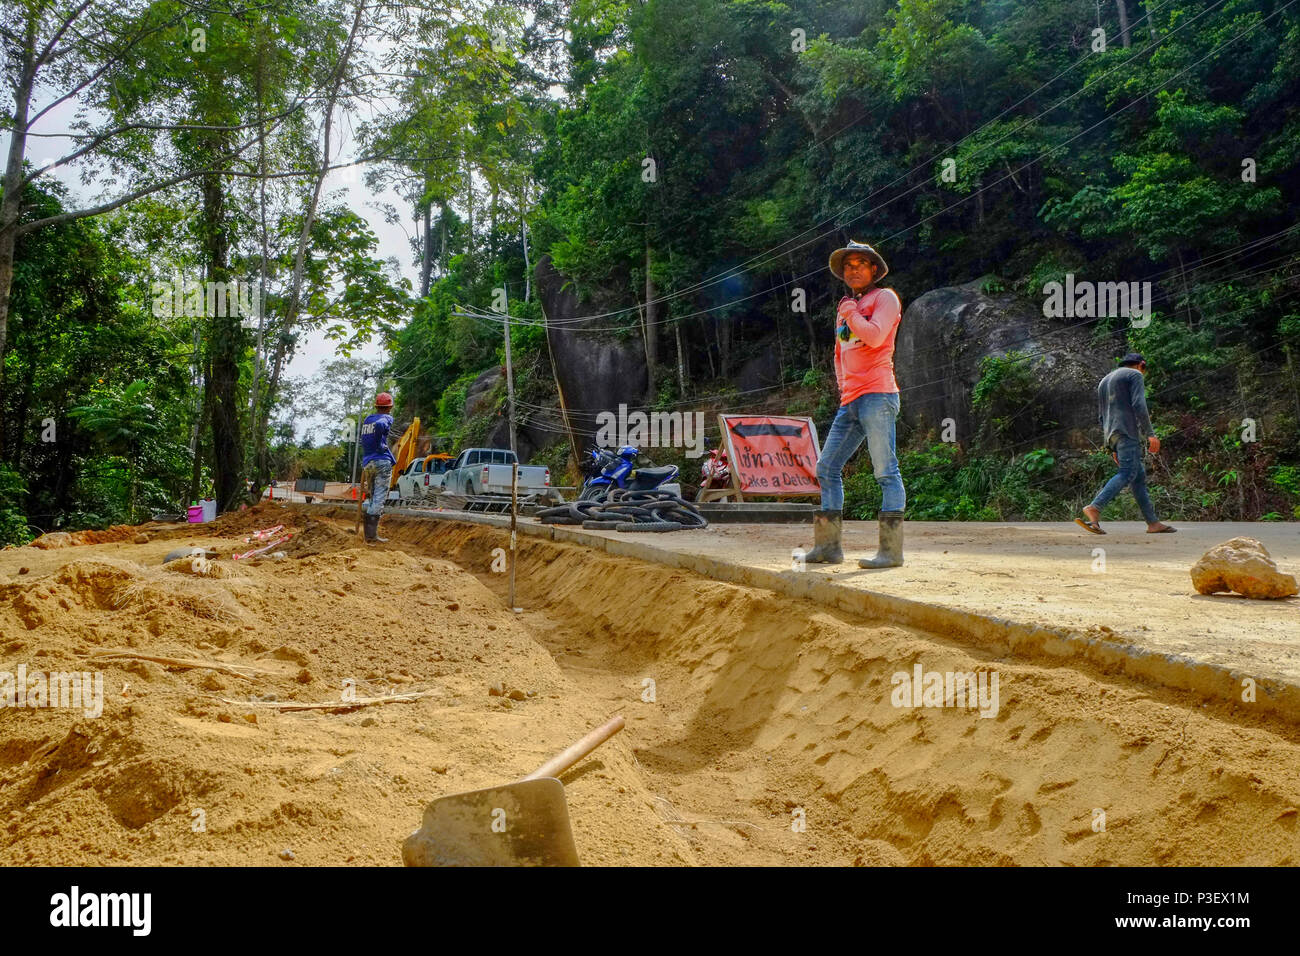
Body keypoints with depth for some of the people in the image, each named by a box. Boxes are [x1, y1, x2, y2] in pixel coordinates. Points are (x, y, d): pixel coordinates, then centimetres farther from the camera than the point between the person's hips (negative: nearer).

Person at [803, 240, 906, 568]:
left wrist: (850, 313, -2)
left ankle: (891, 549, -10)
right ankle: (828, 545, 10)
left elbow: (875, 336, -15)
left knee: (886, 470, -10)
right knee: (827, 467, 6)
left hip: (877, 396, -8)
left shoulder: (884, 297, 2)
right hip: (850, 402, 9)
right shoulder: (845, 307, 25)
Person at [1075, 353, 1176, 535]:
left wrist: (1112, 448, 25)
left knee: (1139, 475, 8)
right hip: (1127, 430, -9)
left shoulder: (1105, 381, 29)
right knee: (1127, 473, -17)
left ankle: (1153, 523, 3)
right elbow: (1139, 405, -11)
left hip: (1112, 434, 9)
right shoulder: (1134, 375, 5)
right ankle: (1094, 508, -34)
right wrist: (1150, 434, -13)